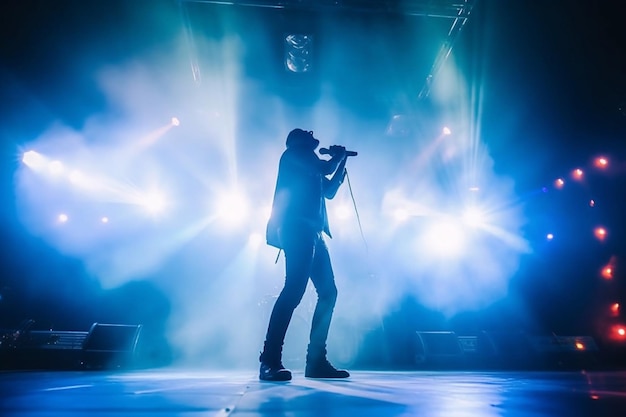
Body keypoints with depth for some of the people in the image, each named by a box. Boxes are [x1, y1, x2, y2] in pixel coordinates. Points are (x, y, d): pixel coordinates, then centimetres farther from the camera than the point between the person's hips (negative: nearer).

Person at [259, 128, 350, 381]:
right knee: (294, 290, -21)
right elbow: (325, 168, -7)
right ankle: (269, 361, -19)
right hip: (297, 229, -9)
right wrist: (338, 155, 14)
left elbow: (330, 191, 31)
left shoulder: (309, 167, 30)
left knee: (328, 292, 5)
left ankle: (316, 361, 8)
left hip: (311, 233, 9)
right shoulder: (292, 154, 7)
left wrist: (342, 160, 31)